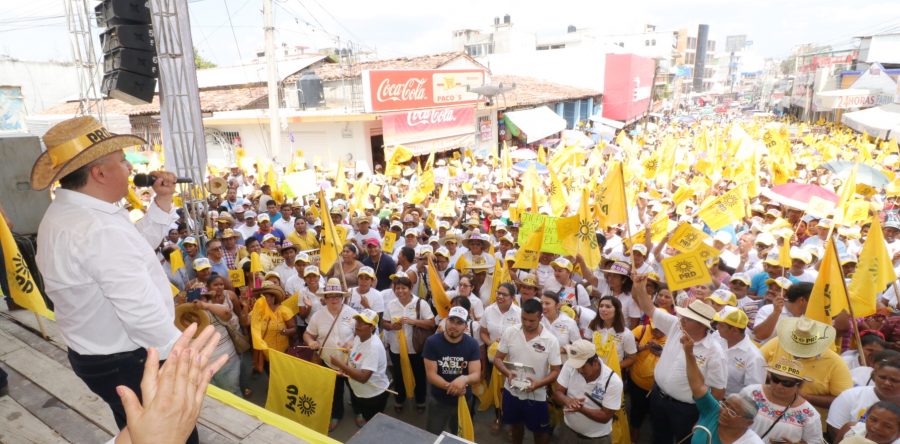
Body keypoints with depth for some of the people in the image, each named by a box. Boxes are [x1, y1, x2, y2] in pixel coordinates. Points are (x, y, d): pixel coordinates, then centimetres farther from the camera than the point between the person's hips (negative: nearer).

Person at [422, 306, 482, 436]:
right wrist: (449, 386, -35)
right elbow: (431, 375, -18)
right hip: (438, 400, -2)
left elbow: (477, 375, -16)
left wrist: (464, 379, -39)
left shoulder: (472, 344, -13)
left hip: (464, 400, 2)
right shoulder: (432, 342, -18)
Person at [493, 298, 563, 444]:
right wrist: (507, 373, -22)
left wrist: (538, 383, -29)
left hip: (536, 396, -2)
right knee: (516, 424, 25)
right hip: (511, 391, 2)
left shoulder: (551, 340, -16)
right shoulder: (509, 332, -11)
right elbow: (497, 358, -3)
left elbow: (556, 371, -12)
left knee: (540, 430, 17)